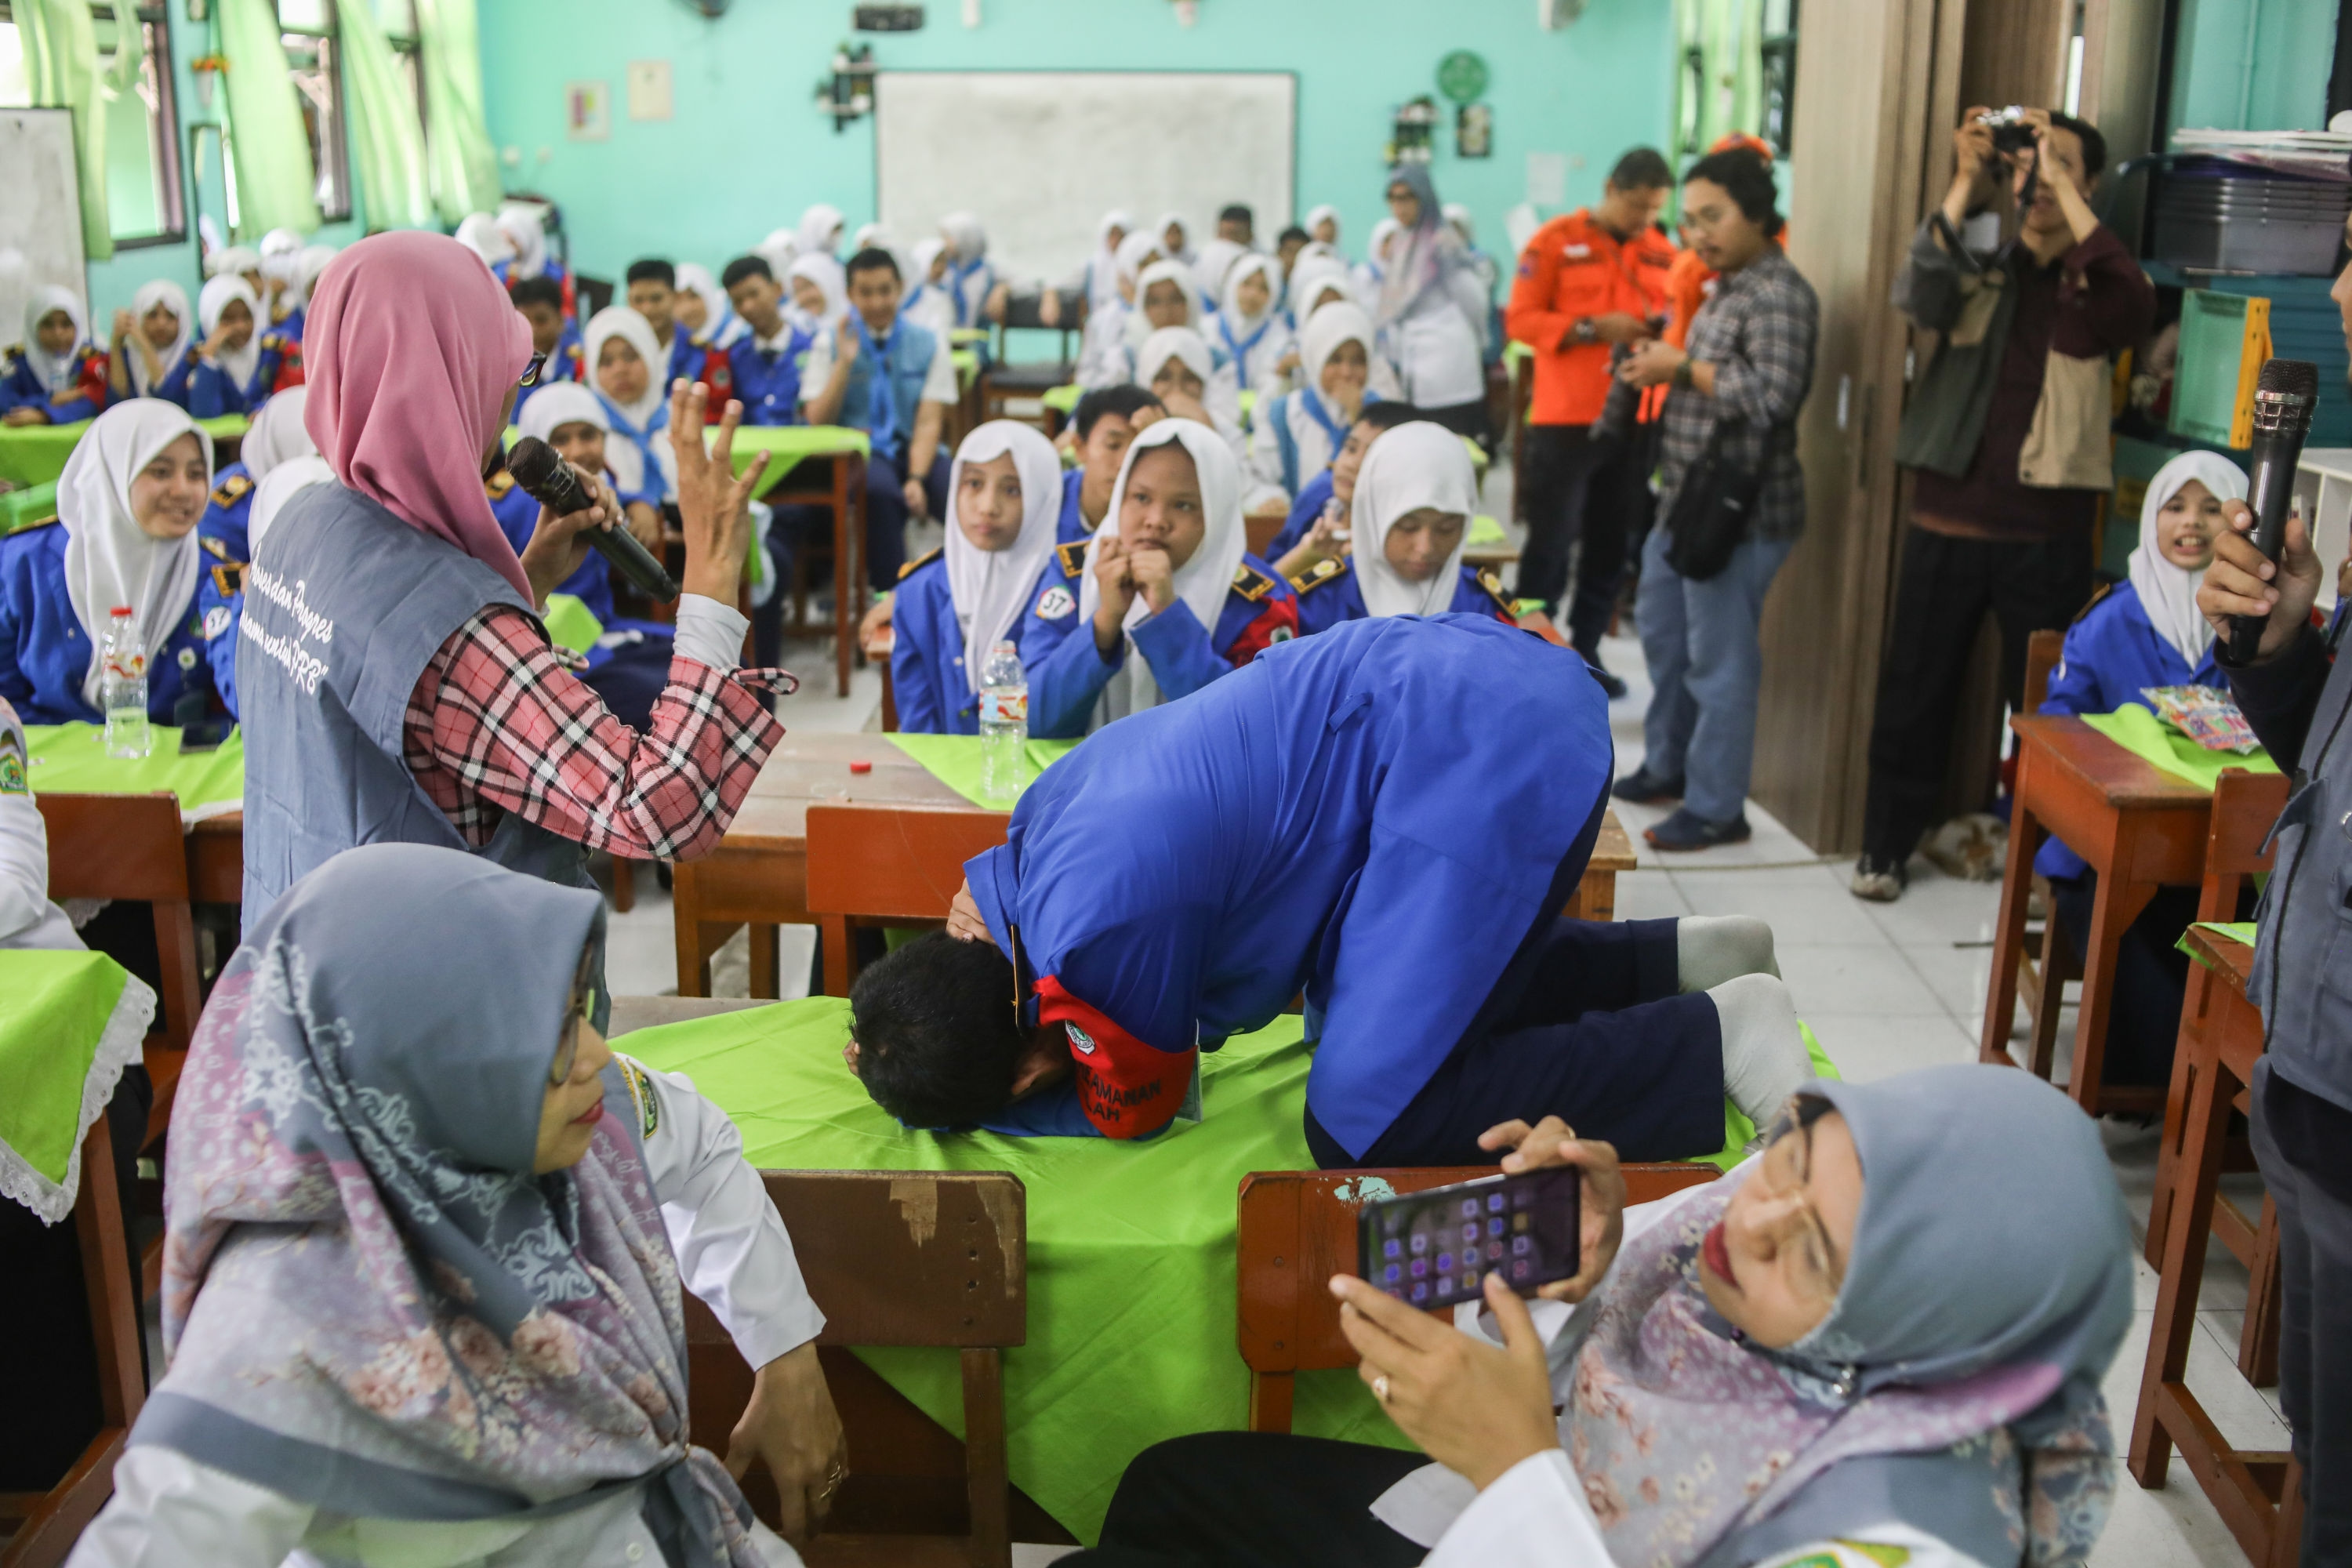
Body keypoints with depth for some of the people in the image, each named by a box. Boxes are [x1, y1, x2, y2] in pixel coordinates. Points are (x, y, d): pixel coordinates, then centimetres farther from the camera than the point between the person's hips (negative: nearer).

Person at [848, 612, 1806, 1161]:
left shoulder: (1098, 936, -19)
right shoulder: (1043, 822, 6)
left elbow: (1135, 1108, 3)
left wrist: (935, 1095, 8)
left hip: (1492, 751, -10)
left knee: (1367, 1125, -10)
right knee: (1353, 1019, 24)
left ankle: (1717, 1037, -2)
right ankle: (1676, 960, 25)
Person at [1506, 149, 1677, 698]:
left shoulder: (1663, 253, 9)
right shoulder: (1556, 240, -3)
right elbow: (1521, 319, -8)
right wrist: (1593, 328, -17)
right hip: (1566, 419, -4)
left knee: (1613, 544, 9)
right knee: (1551, 541, -1)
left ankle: (1585, 651, 21)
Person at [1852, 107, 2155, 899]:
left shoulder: (2093, 289, 4)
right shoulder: (1976, 275, 10)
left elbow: (2136, 309, -19)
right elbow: (1917, 296, -12)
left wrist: (2062, 188, -20)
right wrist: (1967, 183, -20)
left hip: (2047, 536, -1)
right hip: (1947, 525, 2)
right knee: (1914, 693, 7)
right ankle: (1886, 846, 21)